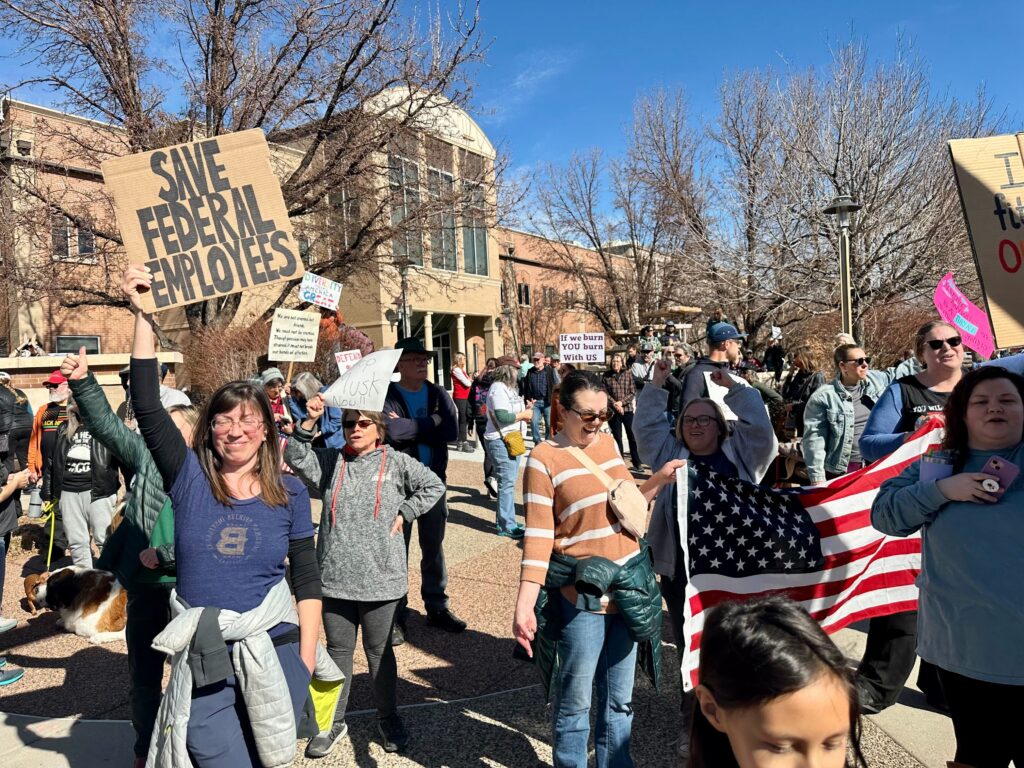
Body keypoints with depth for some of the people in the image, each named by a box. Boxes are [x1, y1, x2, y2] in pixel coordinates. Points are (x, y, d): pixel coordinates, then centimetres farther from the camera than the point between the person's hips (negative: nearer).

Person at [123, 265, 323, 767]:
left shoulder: (289, 493, -2)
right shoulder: (189, 478, -3)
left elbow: (306, 579, 3)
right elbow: (146, 407, -13)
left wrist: (306, 653, -2)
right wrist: (143, 316, -18)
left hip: (274, 646, 1)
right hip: (202, 654, 0)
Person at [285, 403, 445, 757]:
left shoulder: (396, 462, -3)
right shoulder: (330, 461, 3)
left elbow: (433, 486, 4)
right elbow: (294, 457, -10)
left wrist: (404, 513, -4)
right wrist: (309, 421, -19)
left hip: (380, 578, -2)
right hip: (335, 577, 2)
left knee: (379, 650, 14)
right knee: (338, 649, 16)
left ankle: (388, 718, 33)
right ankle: (334, 721, 34)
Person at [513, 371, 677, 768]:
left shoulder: (608, 442, 6)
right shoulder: (544, 458, -13)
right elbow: (538, 534, -15)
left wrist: (660, 480, 4)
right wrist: (525, 604, -21)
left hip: (628, 586, 6)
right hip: (581, 594, -6)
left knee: (620, 697, 20)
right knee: (574, 700, 10)